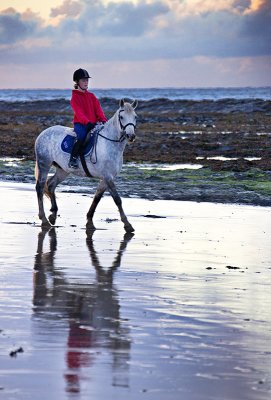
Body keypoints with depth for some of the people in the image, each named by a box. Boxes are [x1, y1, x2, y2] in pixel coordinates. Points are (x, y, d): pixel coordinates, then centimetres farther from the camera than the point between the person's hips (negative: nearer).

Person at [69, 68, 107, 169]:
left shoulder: (91, 96, 17)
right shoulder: (75, 97, -1)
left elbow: (98, 110, 8)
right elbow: (78, 112, -14)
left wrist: (103, 120, -9)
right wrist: (87, 122, -27)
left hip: (93, 123, 6)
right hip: (80, 123, -6)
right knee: (81, 136, -34)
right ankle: (73, 159, -27)